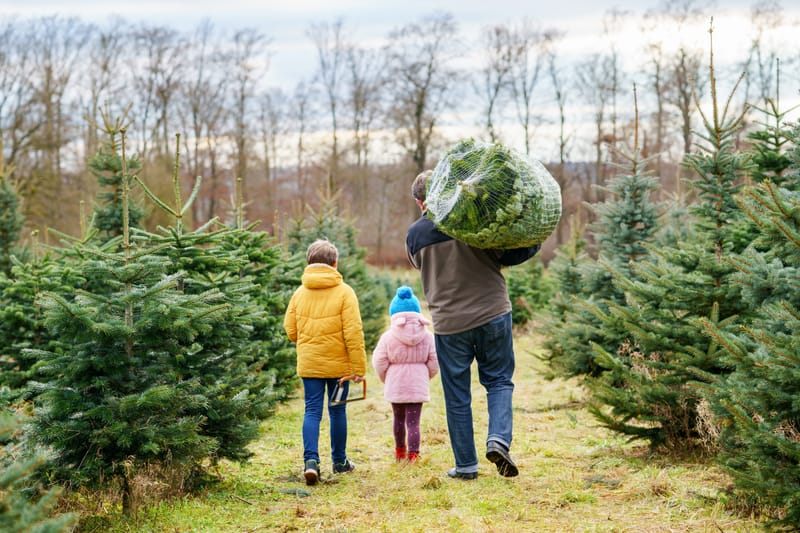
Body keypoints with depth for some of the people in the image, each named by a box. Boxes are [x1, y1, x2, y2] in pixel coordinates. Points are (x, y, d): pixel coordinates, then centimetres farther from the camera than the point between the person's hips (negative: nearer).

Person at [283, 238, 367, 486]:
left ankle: (311, 460, -14)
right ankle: (340, 461, 22)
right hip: (338, 364, -2)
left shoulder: (300, 292, 1)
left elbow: (290, 330, 5)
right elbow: (353, 332, -12)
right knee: (337, 411, 11)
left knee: (312, 411, 3)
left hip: (308, 363, 2)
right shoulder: (344, 292, -8)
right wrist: (359, 367, -8)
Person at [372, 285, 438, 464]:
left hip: (395, 386, 0)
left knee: (399, 419, 18)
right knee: (413, 421, -1)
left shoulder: (388, 337, -7)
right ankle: (413, 454, -12)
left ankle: (400, 452, 32)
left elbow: (379, 362, -4)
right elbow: (434, 363, 0)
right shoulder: (427, 336, -2)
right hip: (418, 386, 0)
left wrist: (385, 379, 15)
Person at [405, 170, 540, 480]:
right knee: (499, 380, 15)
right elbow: (508, 254, -9)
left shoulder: (415, 234, 0)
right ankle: (499, 438, -8)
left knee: (457, 396, 10)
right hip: (492, 314, 0)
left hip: (449, 322, 0)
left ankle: (466, 464, 14)